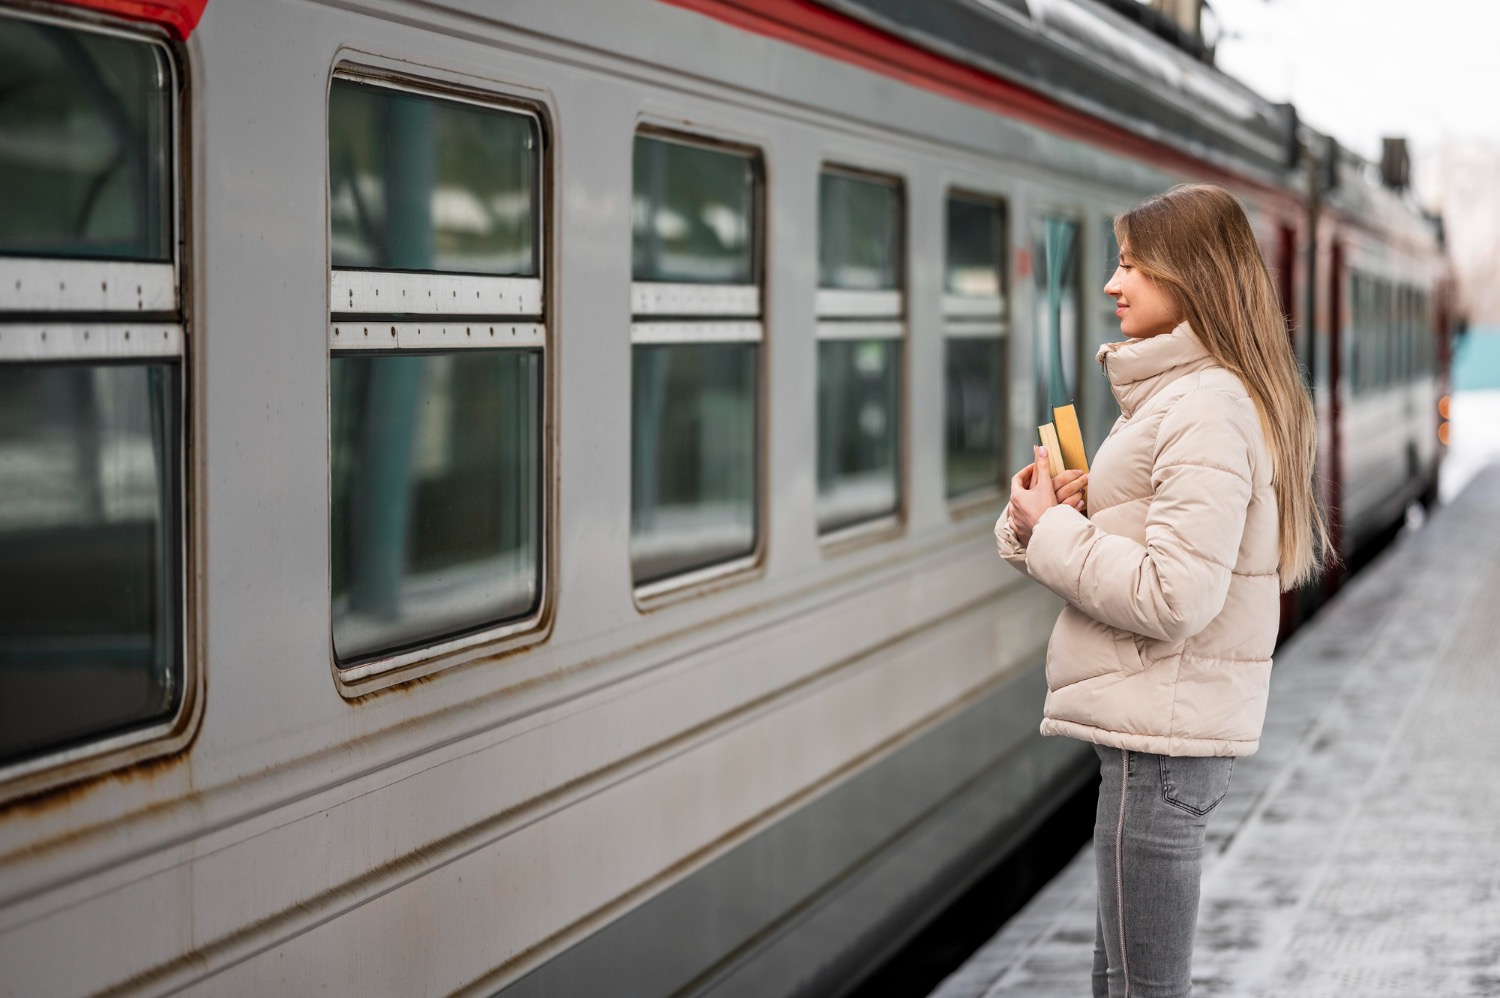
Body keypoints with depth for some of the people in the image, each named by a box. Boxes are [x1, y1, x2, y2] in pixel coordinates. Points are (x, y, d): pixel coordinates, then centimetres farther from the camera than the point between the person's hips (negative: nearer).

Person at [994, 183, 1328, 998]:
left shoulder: (1209, 408, -17)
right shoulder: (1171, 394, 16)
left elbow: (1174, 597, -25)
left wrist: (1050, 530, -14)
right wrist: (1054, 511, -2)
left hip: (1165, 730, -11)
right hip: (1153, 724, 11)